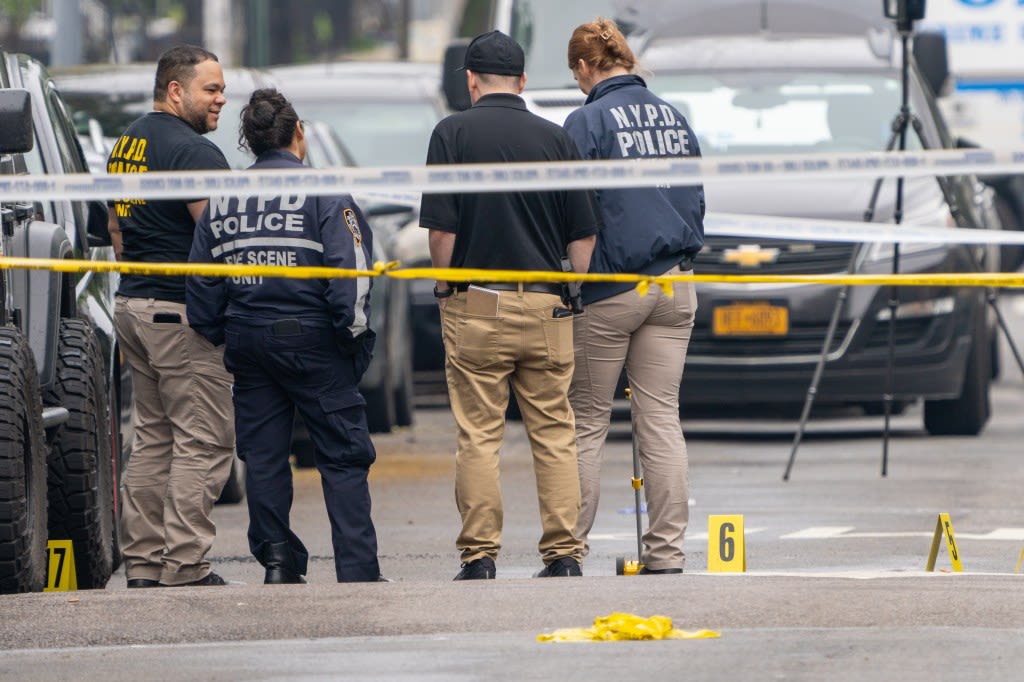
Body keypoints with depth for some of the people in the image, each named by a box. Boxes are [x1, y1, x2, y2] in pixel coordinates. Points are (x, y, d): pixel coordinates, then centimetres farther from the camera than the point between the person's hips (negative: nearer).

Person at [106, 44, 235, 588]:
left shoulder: (126, 144, 15)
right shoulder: (192, 151, -14)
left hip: (133, 303, 10)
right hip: (181, 312, -10)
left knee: (153, 437, 14)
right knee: (203, 441, -6)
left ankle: (142, 562, 14)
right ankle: (184, 565, -9)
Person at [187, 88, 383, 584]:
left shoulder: (222, 201, 8)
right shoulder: (322, 191, -7)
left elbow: (201, 280, 9)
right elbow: (348, 270, -14)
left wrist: (217, 336, 18)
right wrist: (353, 333, -5)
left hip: (247, 342, 4)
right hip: (312, 339, -4)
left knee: (263, 456, 10)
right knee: (342, 457, -1)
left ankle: (277, 561, 7)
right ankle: (357, 570, -6)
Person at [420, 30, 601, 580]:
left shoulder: (453, 133, -3)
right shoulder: (554, 137, 4)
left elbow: (441, 230, -7)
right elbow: (583, 236, 5)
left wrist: (445, 285, 10)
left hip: (476, 307, -2)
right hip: (546, 307, 2)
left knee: (478, 436, 1)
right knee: (554, 434, 6)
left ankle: (479, 558, 0)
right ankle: (564, 553, 4)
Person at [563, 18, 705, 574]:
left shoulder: (588, 122, -9)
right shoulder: (674, 118, 10)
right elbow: (696, 200, 17)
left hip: (610, 291, -5)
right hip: (674, 287, 5)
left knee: (587, 422, 4)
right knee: (661, 419, 5)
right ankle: (666, 553, 2)